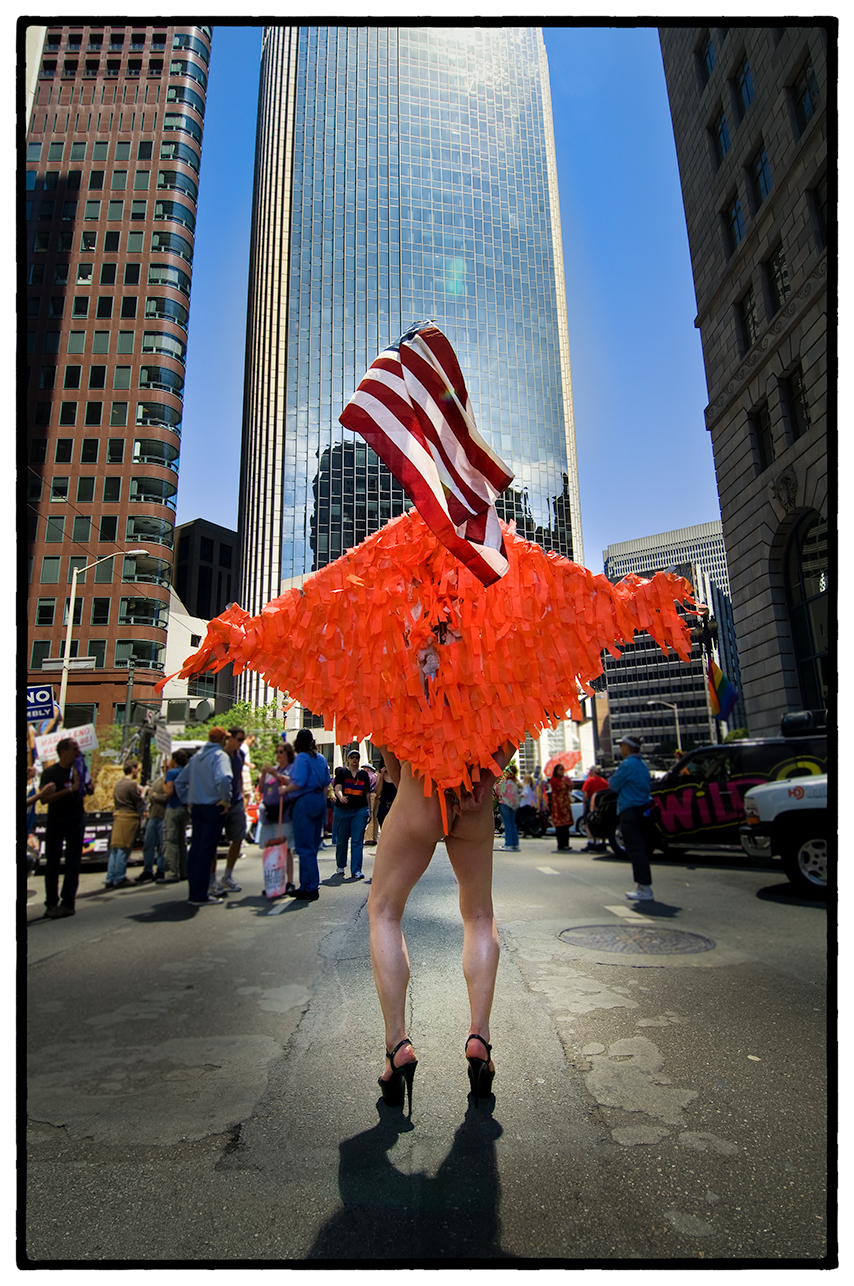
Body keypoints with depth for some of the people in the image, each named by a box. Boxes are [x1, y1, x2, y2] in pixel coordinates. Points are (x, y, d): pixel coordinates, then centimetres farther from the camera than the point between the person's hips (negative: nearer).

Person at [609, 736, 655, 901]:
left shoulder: (628, 764, -14)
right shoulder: (642, 765, 15)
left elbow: (614, 785, -9)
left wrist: (612, 777, 12)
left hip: (630, 812, -10)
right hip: (641, 811, 10)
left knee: (635, 850, -7)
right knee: (639, 849, 14)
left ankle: (645, 889, -8)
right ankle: (642, 886, 18)